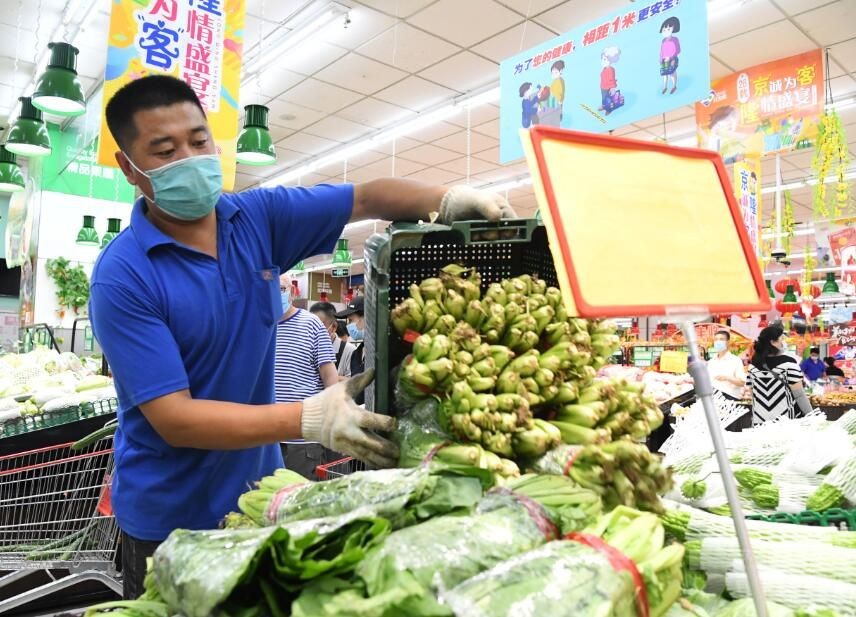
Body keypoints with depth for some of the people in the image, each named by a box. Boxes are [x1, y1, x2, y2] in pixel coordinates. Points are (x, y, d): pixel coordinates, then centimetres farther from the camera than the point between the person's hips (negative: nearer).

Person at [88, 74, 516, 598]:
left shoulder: (259, 217, -5)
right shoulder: (123, 276, -19)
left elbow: (366, 198, -4)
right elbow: (174, 419, -23)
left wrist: (447, 201, -24)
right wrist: (310, 419, -31)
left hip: (259, 492, 4)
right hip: (171, 518, -4)